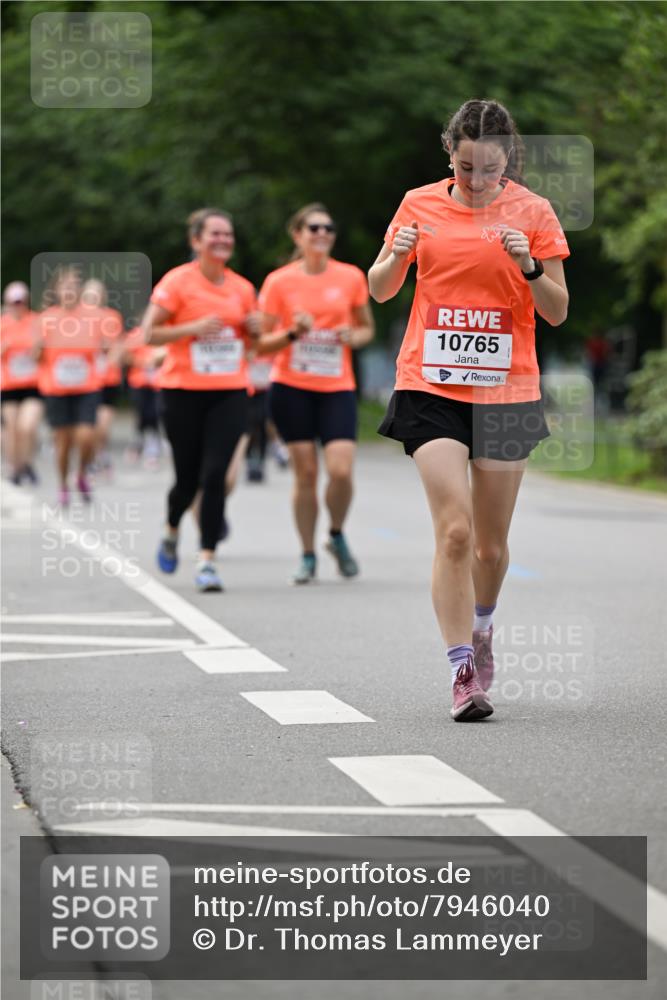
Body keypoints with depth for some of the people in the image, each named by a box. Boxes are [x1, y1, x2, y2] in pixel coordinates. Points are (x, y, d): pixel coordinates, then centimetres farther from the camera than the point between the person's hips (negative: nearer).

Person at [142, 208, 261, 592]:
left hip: (230, 392, 2)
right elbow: (149, 333, -8)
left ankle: (208, 560, -8)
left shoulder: (242, 288, 8)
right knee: (188, 478, 5)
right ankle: (171, 533, 37)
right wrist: (194, 328, -19)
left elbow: (255, 340, 22)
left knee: (215, 474, -10)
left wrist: (256, 327, -1)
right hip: (184, 391, -2)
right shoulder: (177, 282, -5)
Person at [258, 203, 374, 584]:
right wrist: (293, 333, -16)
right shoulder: (279, 282, -1)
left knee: (341, 470, -12)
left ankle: (337, 536, 15)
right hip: (292, 387, -1)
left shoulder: (351, 277, 3)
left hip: (338, 387, 1)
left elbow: (367, 328, 15)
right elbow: (262, 344, 2)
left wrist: (353, 337, -7)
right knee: (306, 472, -1)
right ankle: (308, 555, 13)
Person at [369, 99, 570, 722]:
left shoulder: (532, 212, 0)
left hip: (506, 390, 1)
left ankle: (480, 627, 40)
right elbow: (379, 292, 11)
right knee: (454, 531, -14)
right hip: (431, 388, -1)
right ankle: (462, 671, -11)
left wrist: (529, 267, -17)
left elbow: (557, 313, 2)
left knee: (491, 543, 10)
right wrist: (396, 256, -11)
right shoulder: (421, 204, 3)